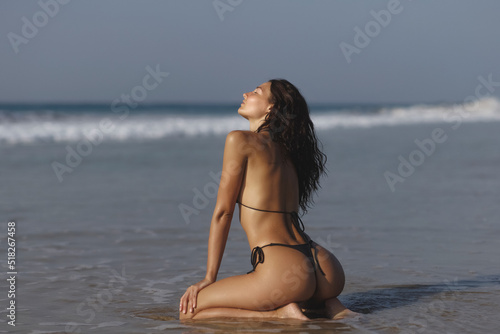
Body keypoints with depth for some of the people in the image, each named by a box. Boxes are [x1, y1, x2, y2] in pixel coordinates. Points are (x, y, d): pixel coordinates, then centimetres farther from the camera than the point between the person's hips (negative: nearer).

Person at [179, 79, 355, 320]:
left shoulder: (240, 141, -2)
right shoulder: (285, 150, 20)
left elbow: (223, 212, 0)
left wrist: (209, 278, 5)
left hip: (285, 271, -8)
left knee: (189, 312, 3)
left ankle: (281, 314, -9)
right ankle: (323, 304, 11)